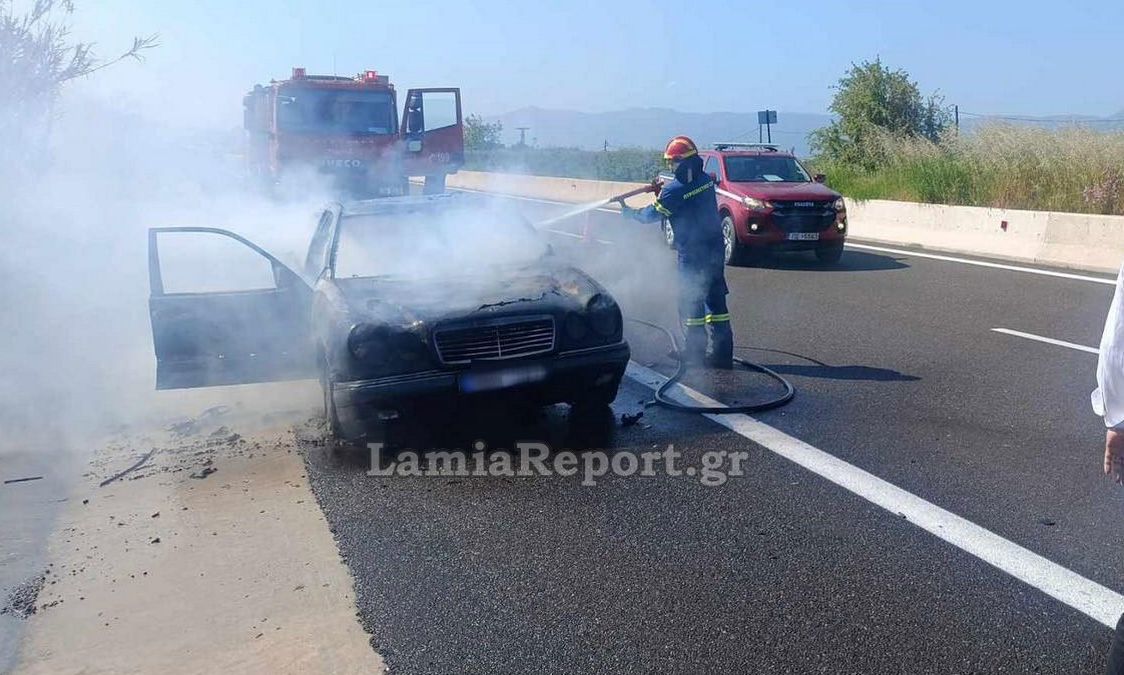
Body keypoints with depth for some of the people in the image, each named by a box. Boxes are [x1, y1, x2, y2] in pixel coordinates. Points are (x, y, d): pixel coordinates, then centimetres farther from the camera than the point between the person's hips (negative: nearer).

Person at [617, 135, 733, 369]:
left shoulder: (675, 190, -16)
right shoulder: (706, 180, 4)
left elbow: (651, 214, -6)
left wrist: (627, 211, 10)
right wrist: (663, 192, 17)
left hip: (692, 255, -7)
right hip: (715, 250, 7)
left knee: (691, 302, 5)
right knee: (715, 300, 9)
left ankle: (695, 352, 12)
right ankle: (722, 353, 13)